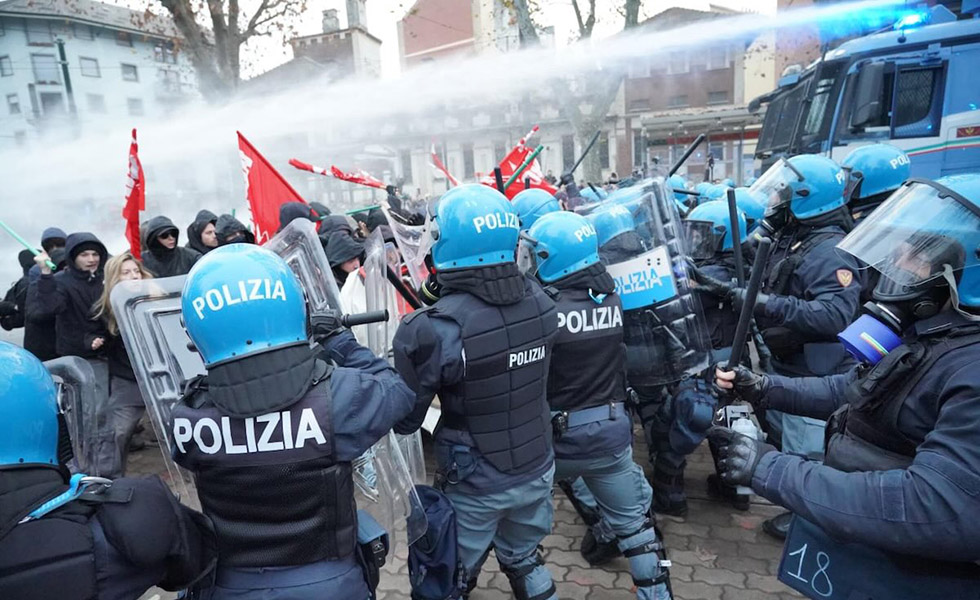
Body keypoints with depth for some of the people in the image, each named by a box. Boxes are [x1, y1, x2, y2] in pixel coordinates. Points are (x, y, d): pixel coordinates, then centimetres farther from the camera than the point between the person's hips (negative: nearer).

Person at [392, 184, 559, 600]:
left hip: (477, 485, -4)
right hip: (537, 470, 5)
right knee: (524, 559, 28)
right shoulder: (539, 301, -12)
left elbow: (404, 420, -16)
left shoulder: (436, 328, -28)